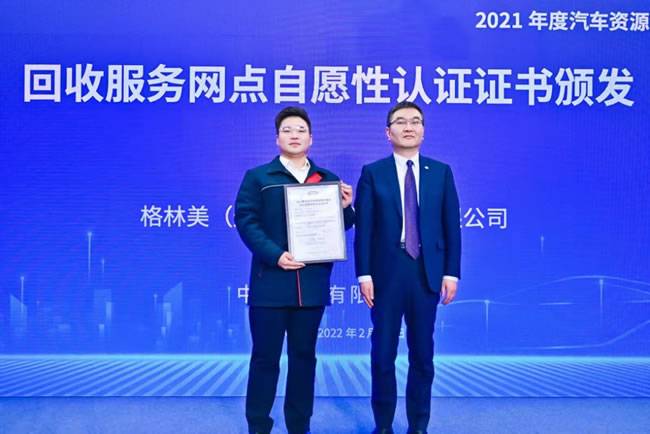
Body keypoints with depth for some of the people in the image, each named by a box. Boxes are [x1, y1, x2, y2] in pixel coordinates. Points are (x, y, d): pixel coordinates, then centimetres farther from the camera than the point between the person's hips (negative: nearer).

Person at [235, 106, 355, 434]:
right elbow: (245, 220, -6)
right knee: (265, 357, 2)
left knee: (304, 355, 10)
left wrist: (345, 207, -9)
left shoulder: (327, 180, 14)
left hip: (312, 283, 3)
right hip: (271, 282, -3)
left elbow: (339, 227, 14)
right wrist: (275, 255, -18)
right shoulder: (257, 177, 5)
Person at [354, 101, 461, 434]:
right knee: (383, 353, 5)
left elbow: (451, 227, 5)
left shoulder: (441, 172, 7)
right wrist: (364, 274, -8)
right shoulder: (372, 173, 2)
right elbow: (363, 228, -2)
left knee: (422, 353, 8)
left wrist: (451, 272, -1)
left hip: (427, 274, 1)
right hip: (386, 273, -1)